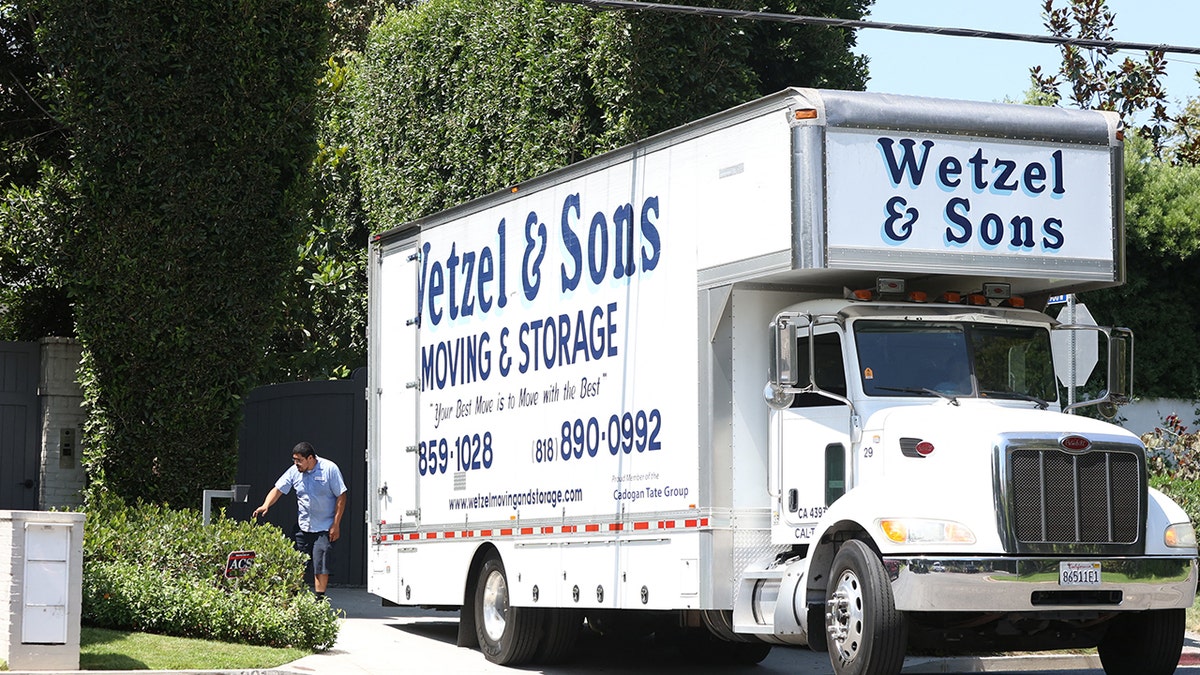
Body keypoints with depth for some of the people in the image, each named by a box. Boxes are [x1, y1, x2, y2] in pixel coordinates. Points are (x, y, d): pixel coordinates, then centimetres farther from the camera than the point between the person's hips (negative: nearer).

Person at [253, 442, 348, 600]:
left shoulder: (329, 469, -10)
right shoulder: (294, 471, 1)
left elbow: (341, 497, -7)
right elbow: (278, 489, 0)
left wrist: (336, 524, -11)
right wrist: (266, 505, -20)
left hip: (325, 528, -4)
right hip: (303, 527, 5)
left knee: (320, 563, -11)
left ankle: (319, 598, -7)